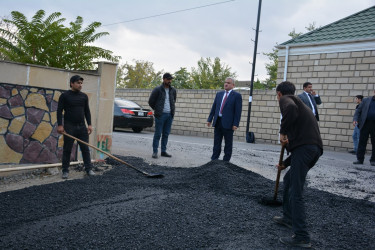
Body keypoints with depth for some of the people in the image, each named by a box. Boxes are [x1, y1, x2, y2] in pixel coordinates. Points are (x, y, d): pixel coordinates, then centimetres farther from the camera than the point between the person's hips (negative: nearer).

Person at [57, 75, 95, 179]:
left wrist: (89, 124, 5)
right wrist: (60, 125, -12)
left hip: (82, 127, 4)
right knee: (67, 150, 3)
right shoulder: (65, 95, -1)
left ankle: (88, 169, 10)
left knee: (85, 149, 3)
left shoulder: (84, 96, 11)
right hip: (69, 127, -3)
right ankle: (65, 171, 12)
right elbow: (59, 111, -4)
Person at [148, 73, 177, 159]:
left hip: (169, 115, 5)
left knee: (166, 134, 8)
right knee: (158, 134, -4)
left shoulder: (173, 90, 9)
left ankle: (163, 151, 15)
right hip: (160, 115, -5)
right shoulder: (157, 89, -5)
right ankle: (155, 152, 1)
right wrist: (157, 110, 8)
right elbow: (151, 101, 1)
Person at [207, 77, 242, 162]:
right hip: (217, 122, 5)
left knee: (228, 144, 6)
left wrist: (235, 124, -14)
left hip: (228, 123, -5)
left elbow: (238, 111, -8)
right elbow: (214, 107, 14)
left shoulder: (237, 95, -3)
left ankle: (226, 161, 15)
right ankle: (214, 160, 14)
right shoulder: (219, 94, 13)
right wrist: (209, 119, 8)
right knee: (216, 142, 8)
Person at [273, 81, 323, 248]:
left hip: (304, 147, -9)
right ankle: (288, 217, 38)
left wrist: (283, 131, -12)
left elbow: (290, 109, -22)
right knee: (289, 179, 26)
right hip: (315, 148, 9)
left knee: (296, 193, -6)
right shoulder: (299, 104, 33)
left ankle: (302, 238, -4)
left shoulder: (285, 99, 7)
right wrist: (286, 163, 40)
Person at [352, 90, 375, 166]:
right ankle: (360, 159, 6)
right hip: (365, 124, 0)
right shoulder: (366, 100, 10)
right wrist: (355, 119, -8)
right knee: (362, 142, 1)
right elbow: (358, 111, 7)